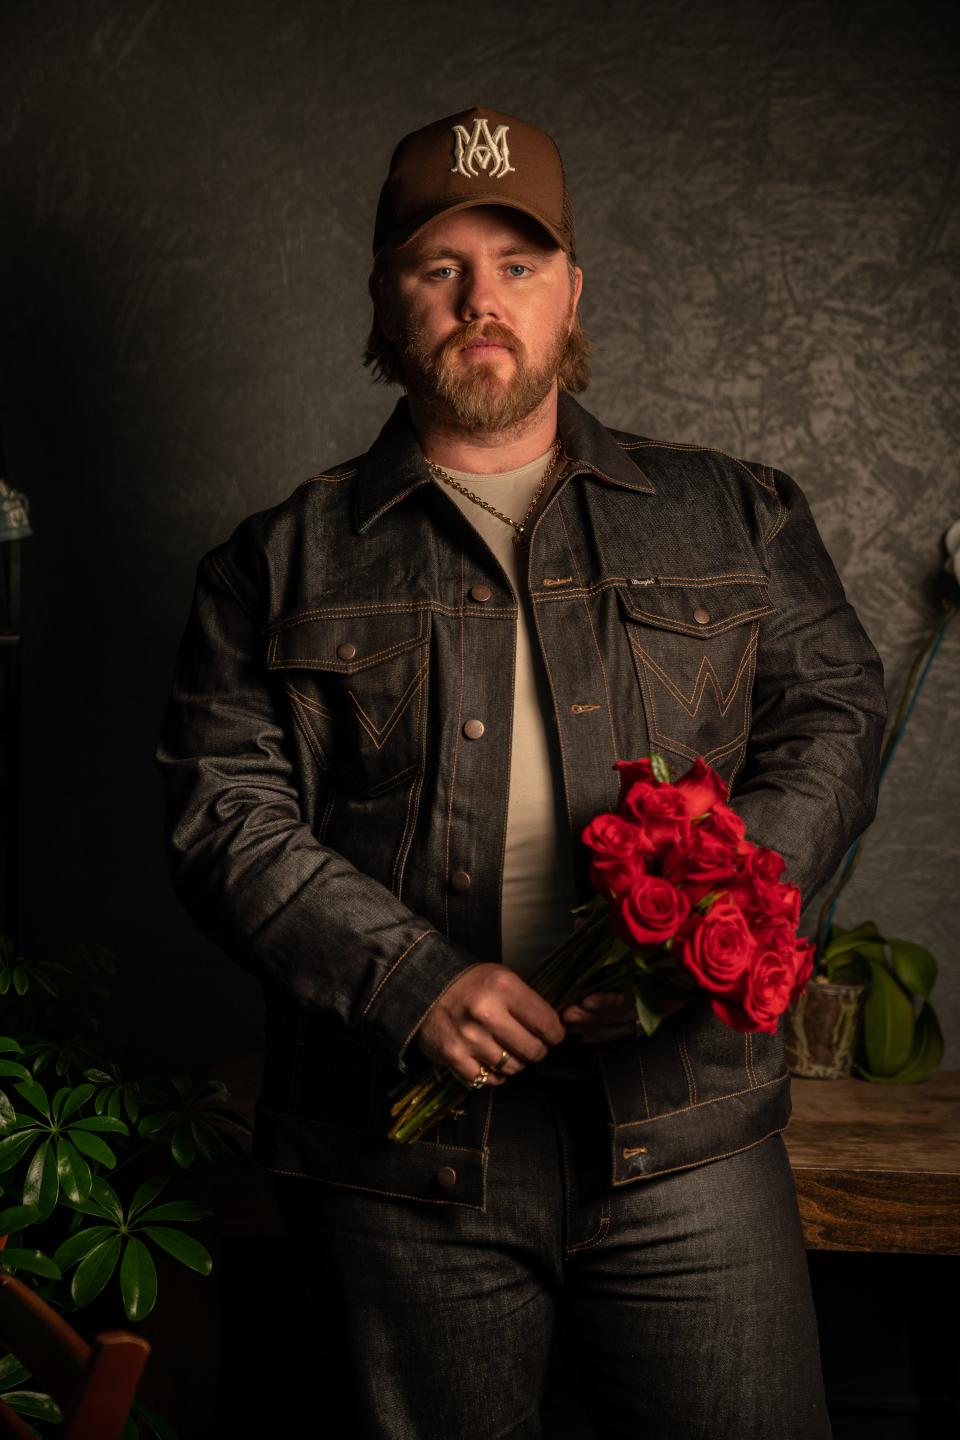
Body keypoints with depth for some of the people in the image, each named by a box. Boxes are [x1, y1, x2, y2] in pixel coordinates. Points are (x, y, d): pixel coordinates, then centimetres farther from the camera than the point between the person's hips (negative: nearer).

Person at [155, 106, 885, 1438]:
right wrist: (411, 982, -15)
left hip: (686, 1139, 1)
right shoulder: (282, 563, 8)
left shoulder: (735, 516, 12)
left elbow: (834, 720, 6)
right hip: (402, 1145, 0)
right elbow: (226, 816, 0)